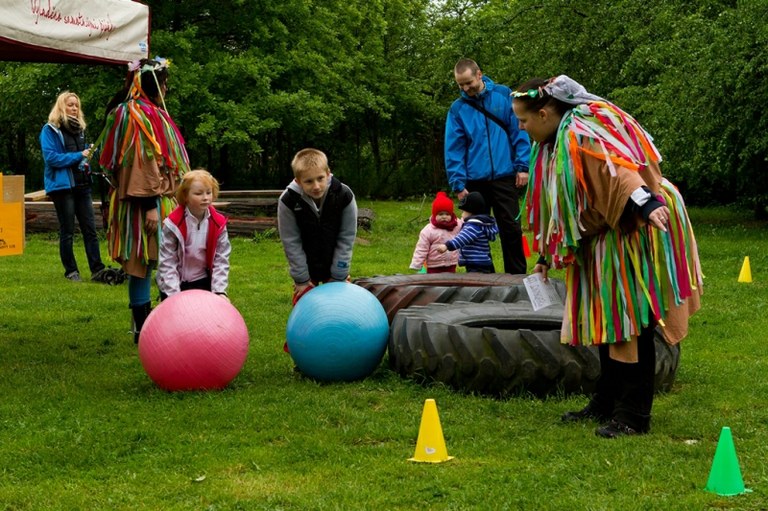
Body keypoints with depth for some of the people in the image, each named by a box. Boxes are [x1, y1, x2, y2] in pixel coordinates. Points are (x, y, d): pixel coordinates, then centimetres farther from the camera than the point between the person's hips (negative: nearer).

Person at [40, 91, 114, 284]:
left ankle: (97, 269, -1)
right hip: (62, 186, -6)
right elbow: (50, 157, -15)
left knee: (90, 229, 0)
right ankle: (71, 271, 9)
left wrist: (87, 156, 4)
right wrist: (78, 156, -16)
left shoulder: (79, 129, 16)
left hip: (81, 185, 6)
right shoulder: (50, 130, -4)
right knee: (67, 231, 1)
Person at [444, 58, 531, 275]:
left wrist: (522, 166, -7)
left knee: (511, 229, 1)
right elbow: (454, 149, 1)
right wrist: (458, 184, -5)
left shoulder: (503, 95, 0)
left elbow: (519, 132, 0)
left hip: (504, 176, -2)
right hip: (474, 181, 2)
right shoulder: (458, 108, 3)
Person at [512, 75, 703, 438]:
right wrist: (547, 257, 25)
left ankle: (634, 416, -3)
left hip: (636, 230, -10)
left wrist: (645, 205, -50)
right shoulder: (556, 141, 15)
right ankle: (606, 404, 24)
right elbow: (560, 203, 22)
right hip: (607, 240, 10)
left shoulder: (582, 133, -19)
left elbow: (615, 169, -36)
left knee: (628, 323, -8)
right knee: (607, 322, 15)